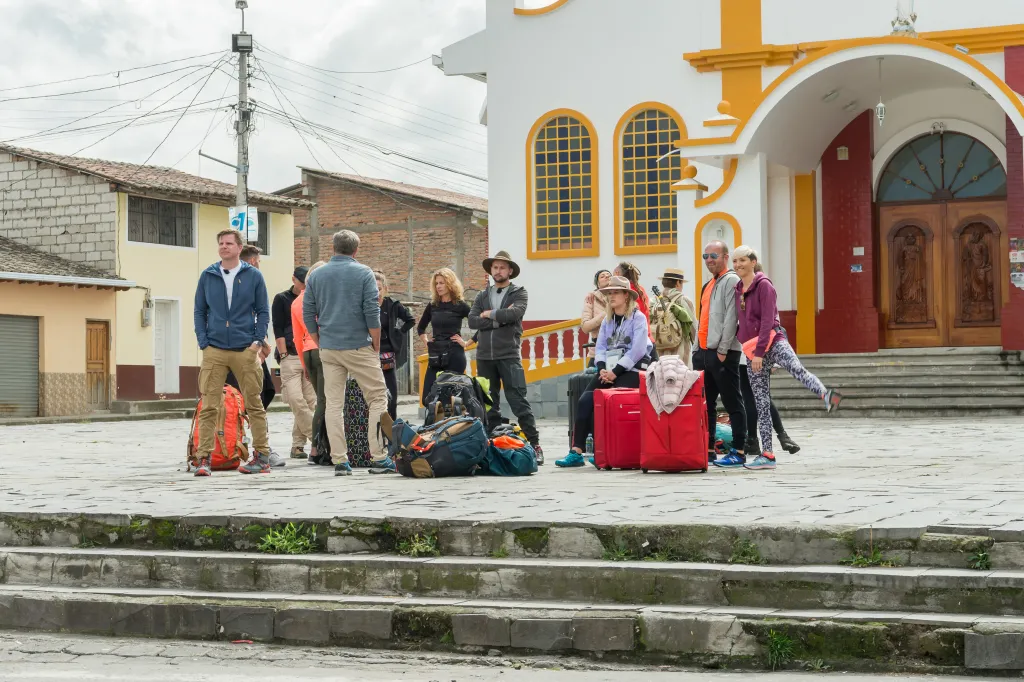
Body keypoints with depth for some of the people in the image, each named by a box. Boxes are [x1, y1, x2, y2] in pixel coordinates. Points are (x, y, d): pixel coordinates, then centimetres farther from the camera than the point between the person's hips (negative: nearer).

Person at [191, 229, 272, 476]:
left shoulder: (253, 276, 4)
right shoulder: (207, 276, 8)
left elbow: (263, 311, 6)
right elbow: (199, 311, 10)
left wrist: (258, 341, -5)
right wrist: (203, 342, -1)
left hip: (245, 351, -1)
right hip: (214, 351, 1)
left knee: (254, 405, 6)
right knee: (209, 406, -3)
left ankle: (262, 457, 13)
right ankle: (204, 458, -1)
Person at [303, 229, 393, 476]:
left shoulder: (316, 275, 7)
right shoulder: (363, 273, -4)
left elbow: (308, 314, 7)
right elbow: (372, 313, -8)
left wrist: (321, 344, 15)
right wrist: (376, 346, 2)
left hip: (328, 349, 4)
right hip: (358, 347, -4)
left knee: (333, 404, 5)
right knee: (378, 398, 4)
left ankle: (340, 460, 2)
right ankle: (379, 455, -3)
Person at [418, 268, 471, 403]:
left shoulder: (460, 306, -3)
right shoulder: (432, 306, 11)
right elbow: (420, 327, 27)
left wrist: (467, 343, -7)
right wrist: (426, 341, 13)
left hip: (454, 355, -5)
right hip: (435, 356, 5)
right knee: (427, 397, -2)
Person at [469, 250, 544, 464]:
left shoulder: (519, 293, 5)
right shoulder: (482, 296, 15)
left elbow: (515, 313, -16)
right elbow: (472, 321, 0)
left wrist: (489, 314, -5)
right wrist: (500, 319, -9)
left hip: (509, 356, -4)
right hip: (485, 356, 4)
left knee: (519, 402, -9)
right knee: (489, 405, 7)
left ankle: (535, 446, -6)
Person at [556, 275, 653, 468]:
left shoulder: (638, 318, -2)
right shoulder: (607, 320, 18)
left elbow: (637, 351, -12)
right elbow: (600, 347, 13)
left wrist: (615, 372, -16)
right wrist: (602, 369, -7)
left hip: (630, 370, -6)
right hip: (608, 371, 6)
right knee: (585, 400, -14)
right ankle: (576, 451, -18)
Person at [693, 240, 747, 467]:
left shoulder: (731, 281, -7)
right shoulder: (708, 285, 21)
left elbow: (731, 317, -15)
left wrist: (723, 350, -19)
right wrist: (697, 348, 16)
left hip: (723, 353, -9)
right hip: (704, 351, 9)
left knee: (732, 402, -5)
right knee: (706, 403, 10)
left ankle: (738, 452, -3)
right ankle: (708, 449, 15)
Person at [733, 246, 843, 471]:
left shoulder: (763, 285, -5)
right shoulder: (737, 290, 16)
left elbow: (768, 320, -13)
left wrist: (759, 351, -19)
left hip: (772, 341, -7)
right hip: (753, 351, 7)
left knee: (796, 368, -37)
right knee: (761, 403, 4)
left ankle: (826, 395, -62)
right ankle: (767, 454, 5)